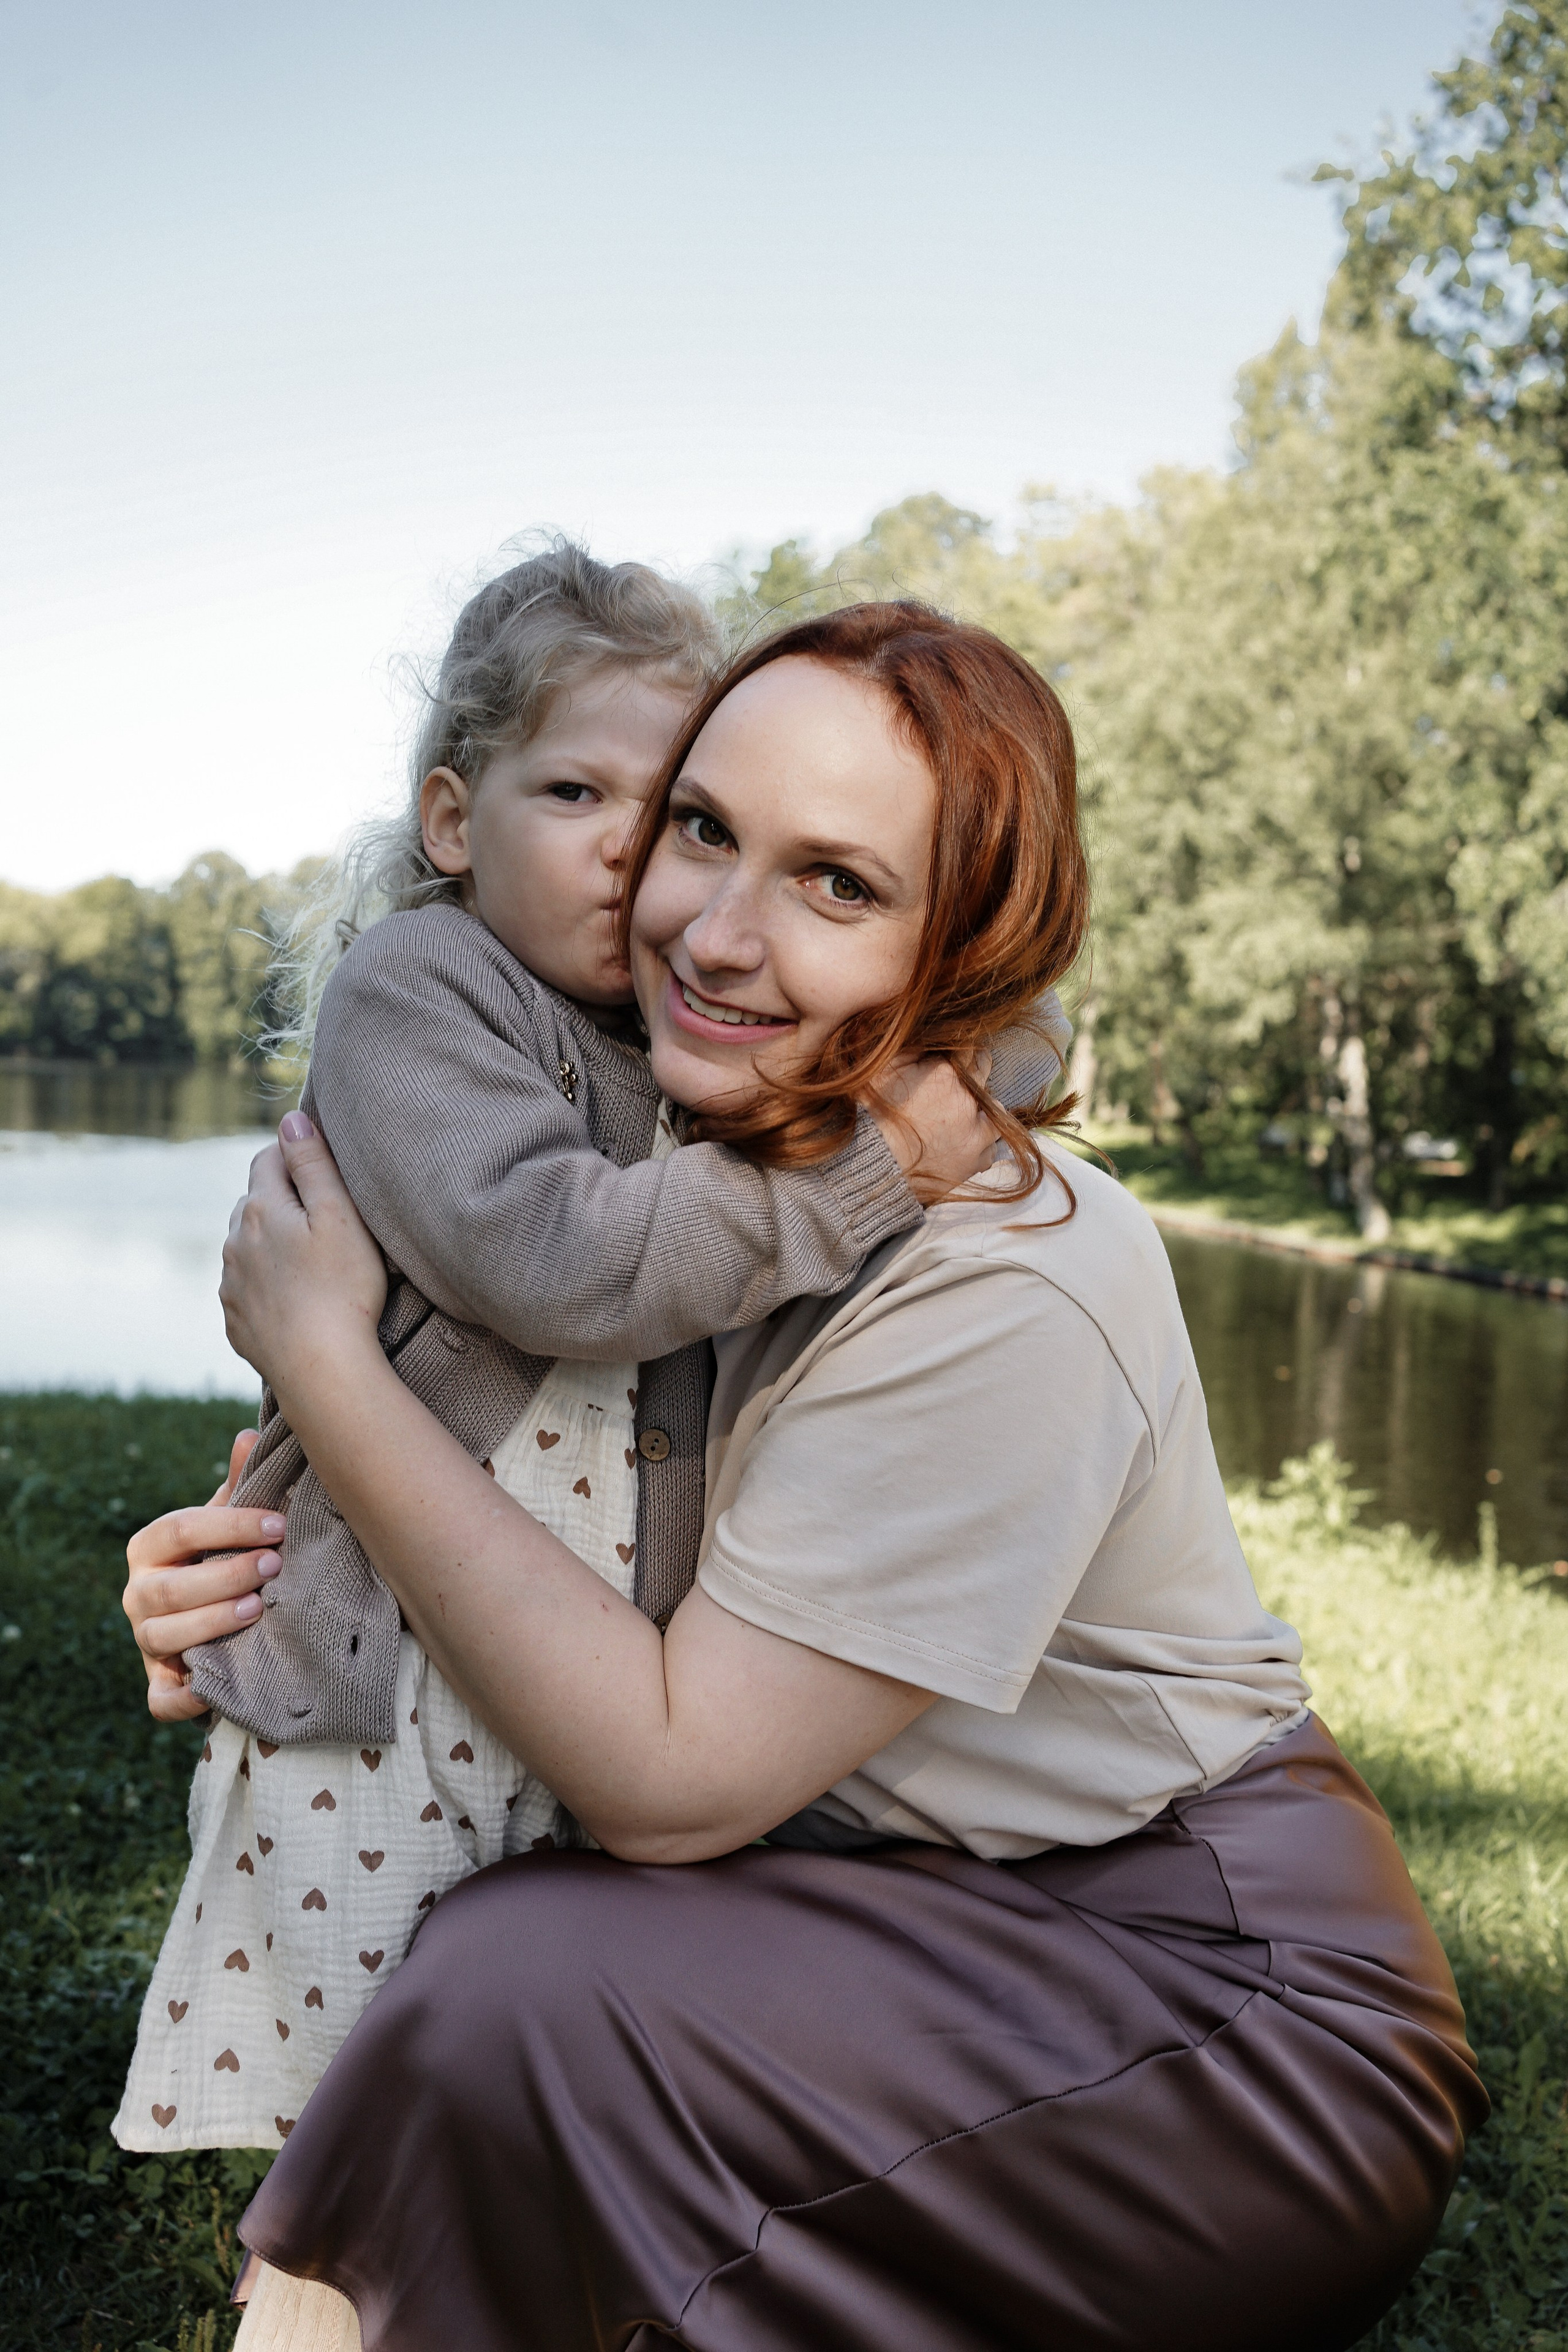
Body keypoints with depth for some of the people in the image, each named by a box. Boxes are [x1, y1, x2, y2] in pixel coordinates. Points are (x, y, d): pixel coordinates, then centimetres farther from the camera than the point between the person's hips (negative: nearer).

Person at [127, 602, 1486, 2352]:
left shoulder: (1005, 1291, -27)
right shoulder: (716, 1171, -2)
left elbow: (666, 1776, -25)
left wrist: (319, 1353, -21)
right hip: (960, 1924, 8)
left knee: (529, 1989, -22)